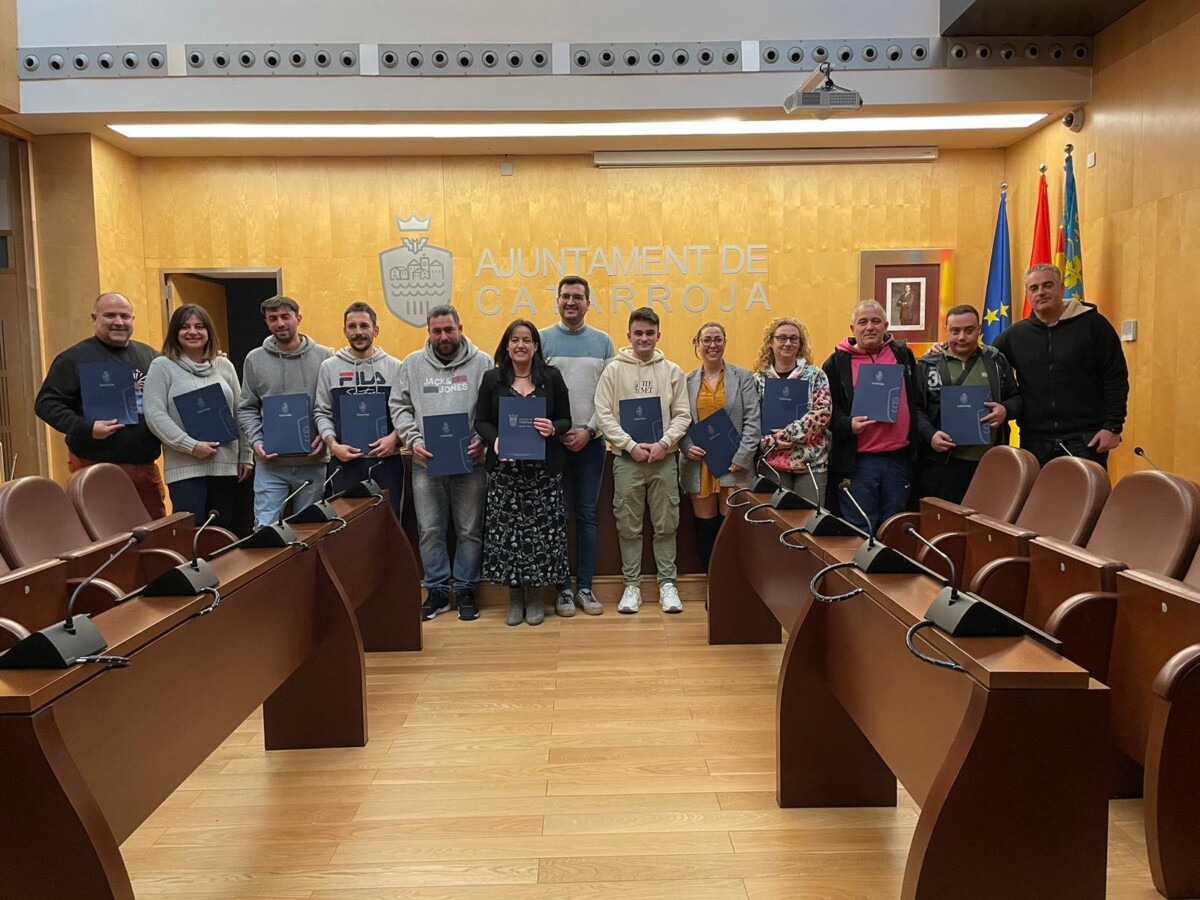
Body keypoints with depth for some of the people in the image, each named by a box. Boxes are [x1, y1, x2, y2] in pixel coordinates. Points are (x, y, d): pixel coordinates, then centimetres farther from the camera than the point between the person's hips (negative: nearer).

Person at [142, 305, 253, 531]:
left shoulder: (224, 365, 12)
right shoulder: (162, 366, 0)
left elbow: (240, 413, 14)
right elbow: (155, 415, -9)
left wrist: (246, 455, 10)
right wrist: (191, 446, -17)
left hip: (225, 465, 4)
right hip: (185, 467, -4)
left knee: (223, 531, 9)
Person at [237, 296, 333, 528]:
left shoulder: (324, 357, 1)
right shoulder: (255, 359, 4)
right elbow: (246, 409, 6)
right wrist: (256, 441, -8)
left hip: (313, 462, 0)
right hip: (270, 463, 0)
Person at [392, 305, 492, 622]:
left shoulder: (481, 363, 1)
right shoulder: (413, 363, 7)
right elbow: (399, 406, 7)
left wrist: (483, 439, -13)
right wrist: (413, 440, -6)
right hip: (426, 463, 2)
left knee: (470, 530, 5)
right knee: (430, 530, 7)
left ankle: (466, 590, 19)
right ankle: (436, 590, 20)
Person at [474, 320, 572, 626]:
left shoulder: (552, 377, 5)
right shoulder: (492, 379, 6)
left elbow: (565, 419, 5)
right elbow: (481, 421, 5)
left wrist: (553, 429, -17)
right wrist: (494, 442, -15)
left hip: (543, 469, 0)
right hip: (504, 468, 0)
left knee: (541, 529, 1)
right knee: (507, 529, 1)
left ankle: (536, 595, 17)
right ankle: (515, 597, 16)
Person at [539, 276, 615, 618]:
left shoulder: (602, 341, 6)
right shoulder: (542, 339, 2)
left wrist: (589, 429, -9)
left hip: (591, 441, 1)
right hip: (552, 441, -1)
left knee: (587, 515, 6)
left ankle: (584, 586, 14)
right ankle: (563, 587, 13)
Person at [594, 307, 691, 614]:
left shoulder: (672, 371, 6)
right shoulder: (613, 370, 1)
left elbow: (682, 415, 5)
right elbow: (604, 414, -3)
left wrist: (665, 443, -11)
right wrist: (631, 446, -12)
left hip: (664, 459, 1)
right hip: (626, 459, -1)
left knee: (666, 525, 5)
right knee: (629, 526, 5)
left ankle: (667, 584, 16)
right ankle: (631, 585, 16)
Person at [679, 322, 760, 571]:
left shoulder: (743, 377, 5)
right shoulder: (687, 381, 11)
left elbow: (752, 422, -1)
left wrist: (741, 458, -11)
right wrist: (686, 447, -9)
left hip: (733, 466, -2)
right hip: (699, 465, 2)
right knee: (705, 527, 5)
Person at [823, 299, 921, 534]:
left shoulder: (903, 355, 12)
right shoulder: (836, 363, 2)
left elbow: (917, 402, 17)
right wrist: (847, 425, -19)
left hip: (899, 458, 3)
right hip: (857, 460, -3)